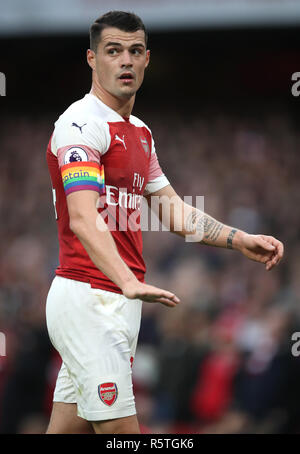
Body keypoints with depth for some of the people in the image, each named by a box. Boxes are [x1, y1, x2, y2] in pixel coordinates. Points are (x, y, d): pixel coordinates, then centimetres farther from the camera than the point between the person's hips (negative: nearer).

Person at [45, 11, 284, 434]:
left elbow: (174, 210, 25)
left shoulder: (139, 133, 19)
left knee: (69, 427, 8)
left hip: (119, 301, 9)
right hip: (90, 299, -9)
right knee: (120, 429, -13)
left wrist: (239, 240, 11)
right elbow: (83, 218, -25)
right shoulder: (82, 122, -12)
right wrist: (129, 283, -39)